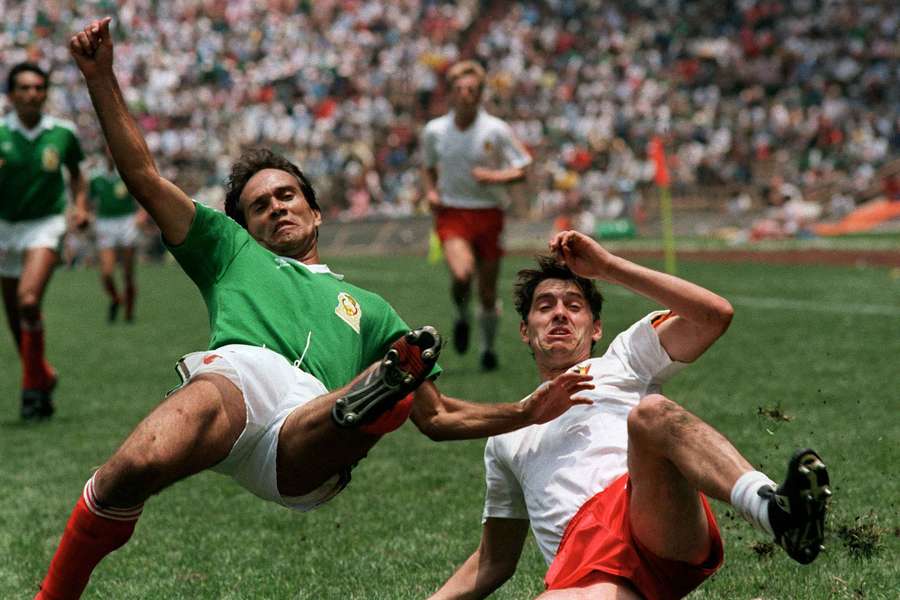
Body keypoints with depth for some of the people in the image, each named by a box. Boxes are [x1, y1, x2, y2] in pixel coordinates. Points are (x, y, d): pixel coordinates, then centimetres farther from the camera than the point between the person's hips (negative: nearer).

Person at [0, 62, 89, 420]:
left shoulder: (63, 132, -3)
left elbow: (75, 172, 14)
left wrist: (81, 206, -1)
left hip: (46, 224, -2)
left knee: (29, 300, -24)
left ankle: (33, 386, -10)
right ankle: (43, 377, 32)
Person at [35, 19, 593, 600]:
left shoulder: (368, 307, 41)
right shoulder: (232, 252, 39)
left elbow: (439, 416, 36)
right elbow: (144, 177, 29)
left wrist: (526, 413, 20)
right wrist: (101, 78, 20)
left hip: (305, 444, 1)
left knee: (404, 381, -33)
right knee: (140, 464, -35)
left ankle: (376, 395, -64)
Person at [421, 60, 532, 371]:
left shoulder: (497, 130, -5)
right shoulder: (434, 130, 2)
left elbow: (522, 169, -1)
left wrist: (495, 177, -19)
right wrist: (431, 191, 0)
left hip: (488, 213, 0)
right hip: (451, 213, 0)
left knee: (488, 294, 4)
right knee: (461, 273, -26)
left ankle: (488, 346, 29)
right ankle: (462, 315, 8)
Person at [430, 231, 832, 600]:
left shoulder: (621, 361, 28)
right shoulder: (506, 435, 36)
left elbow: (715, 315, 10)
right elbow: (494, 560, 38)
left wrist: (608, 267, 11)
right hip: (582, 562, 2)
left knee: (649, 412, -35)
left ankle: (774, 510, -58)